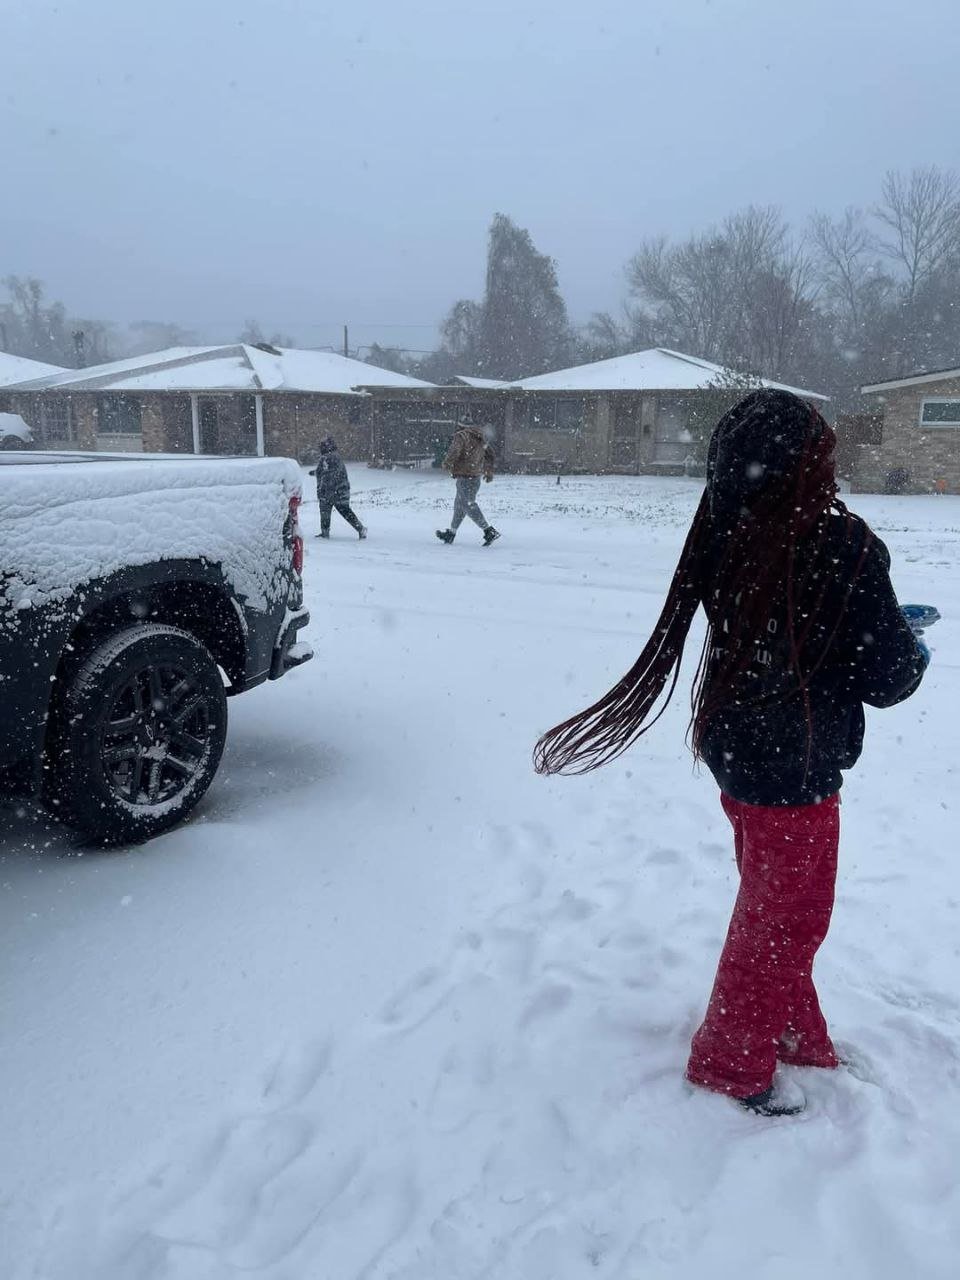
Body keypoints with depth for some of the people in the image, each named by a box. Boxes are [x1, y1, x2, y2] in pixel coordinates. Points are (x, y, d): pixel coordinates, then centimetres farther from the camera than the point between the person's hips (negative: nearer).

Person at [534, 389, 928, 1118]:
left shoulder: (731, 535, -5)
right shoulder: (844, 546, -23)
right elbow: (886, 677, -15)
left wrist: (886, 618, 14)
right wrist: (916, 657, 7)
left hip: (740, 749, 7)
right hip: (795, 766, -7)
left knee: (771, 908, 24)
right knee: (787, 920, 13)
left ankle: (795, 1037, 44)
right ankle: (731, 1063, 29)